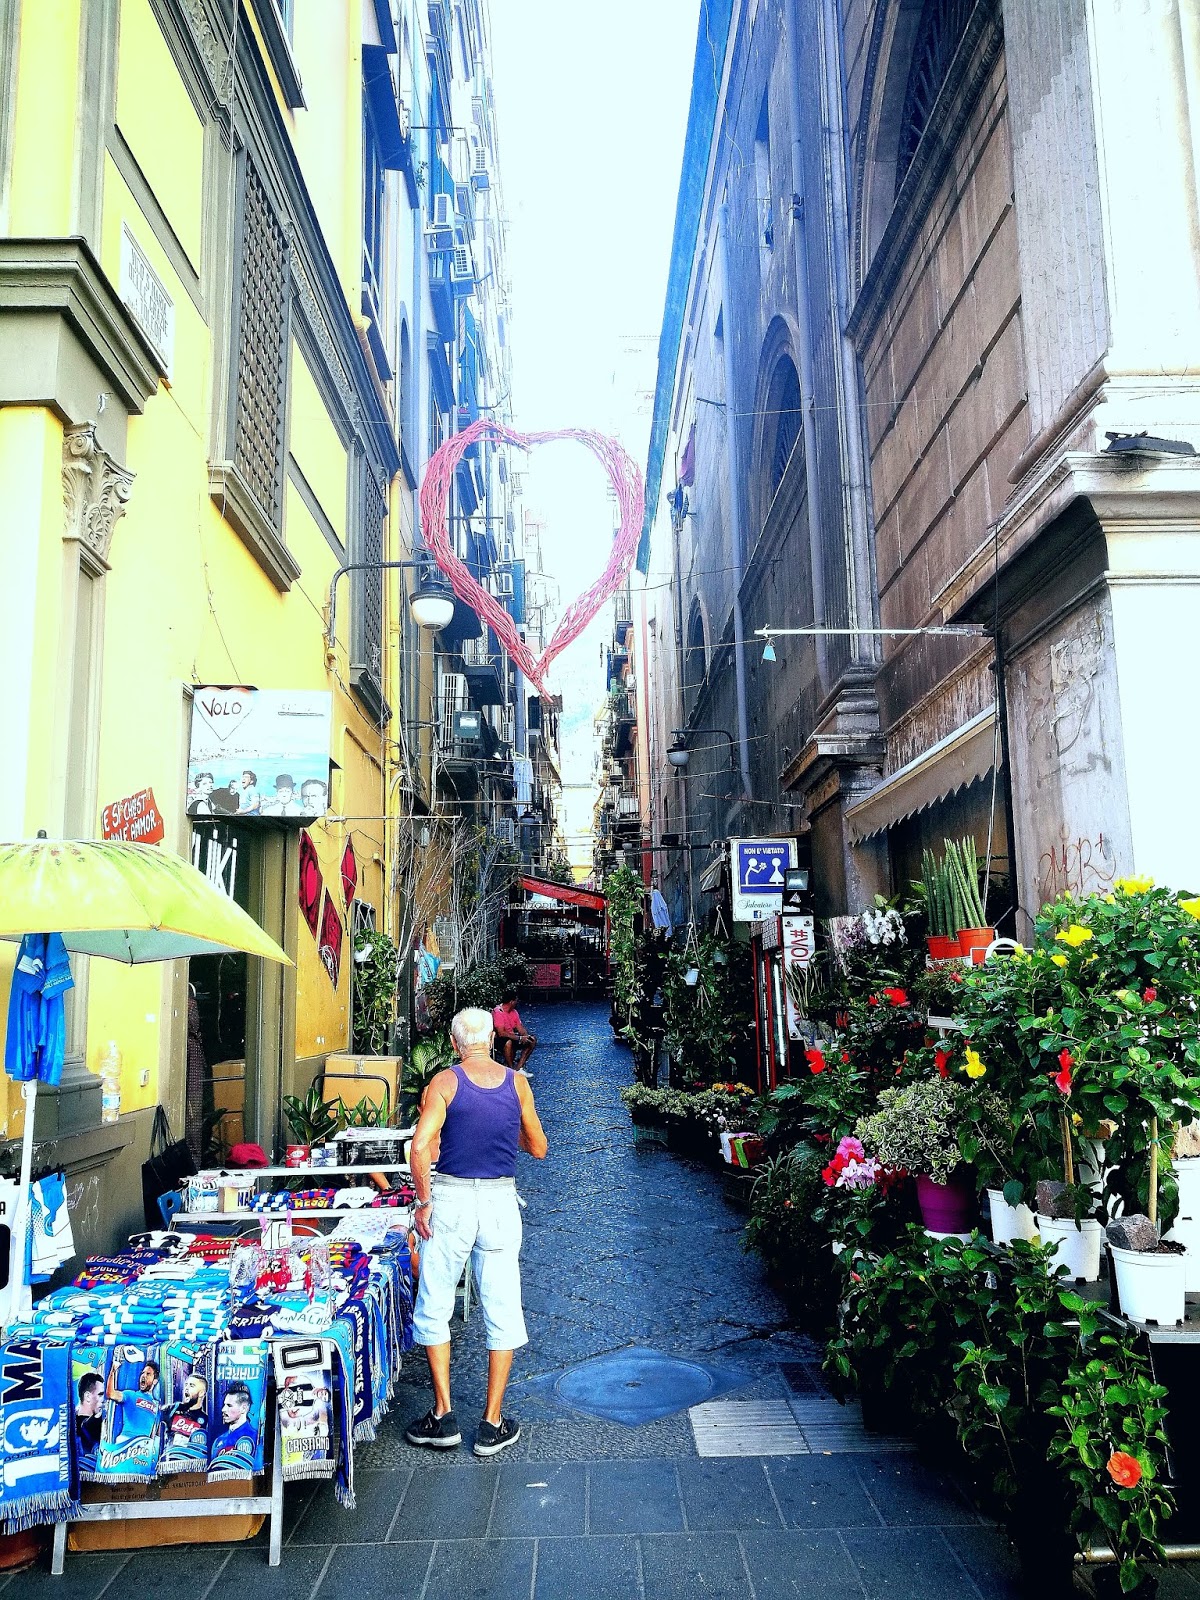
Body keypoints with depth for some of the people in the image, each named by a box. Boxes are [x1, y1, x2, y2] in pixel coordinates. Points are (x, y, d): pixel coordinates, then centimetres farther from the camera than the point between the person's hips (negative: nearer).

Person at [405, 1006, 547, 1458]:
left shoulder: (444, 1082, -6)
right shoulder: (517, 1083, 2)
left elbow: (420, 1146, -17)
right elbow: (538, 1148, 9)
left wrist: (424, 1200, -6)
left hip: (451, 1200, -2)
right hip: (501, 1201, 2)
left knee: (434, 1308, 13)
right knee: (502, 1313, 10)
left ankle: (443, 1416, 17)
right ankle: (492, 1423, 15)